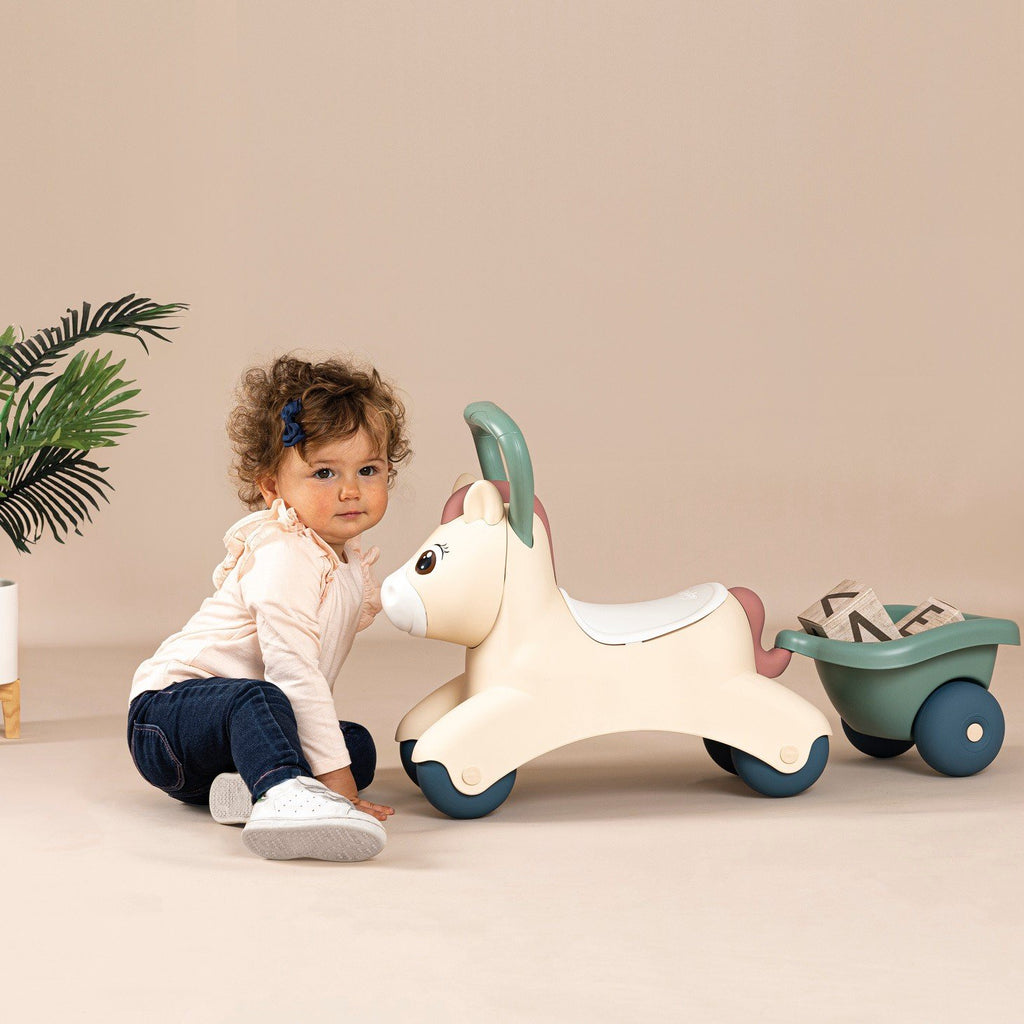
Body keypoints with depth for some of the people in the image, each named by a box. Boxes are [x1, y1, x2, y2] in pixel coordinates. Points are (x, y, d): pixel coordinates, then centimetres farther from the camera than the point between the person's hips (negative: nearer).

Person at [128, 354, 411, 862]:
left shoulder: (347, 560, 12)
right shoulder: (283, 556, -20)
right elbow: (292, 668, -29)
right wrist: (335, 776, -31)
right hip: (169, 710, -10)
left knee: (359, 745, -6)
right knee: (257, 698, -39)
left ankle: (249, 784, -26)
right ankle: (284, 794, -63)